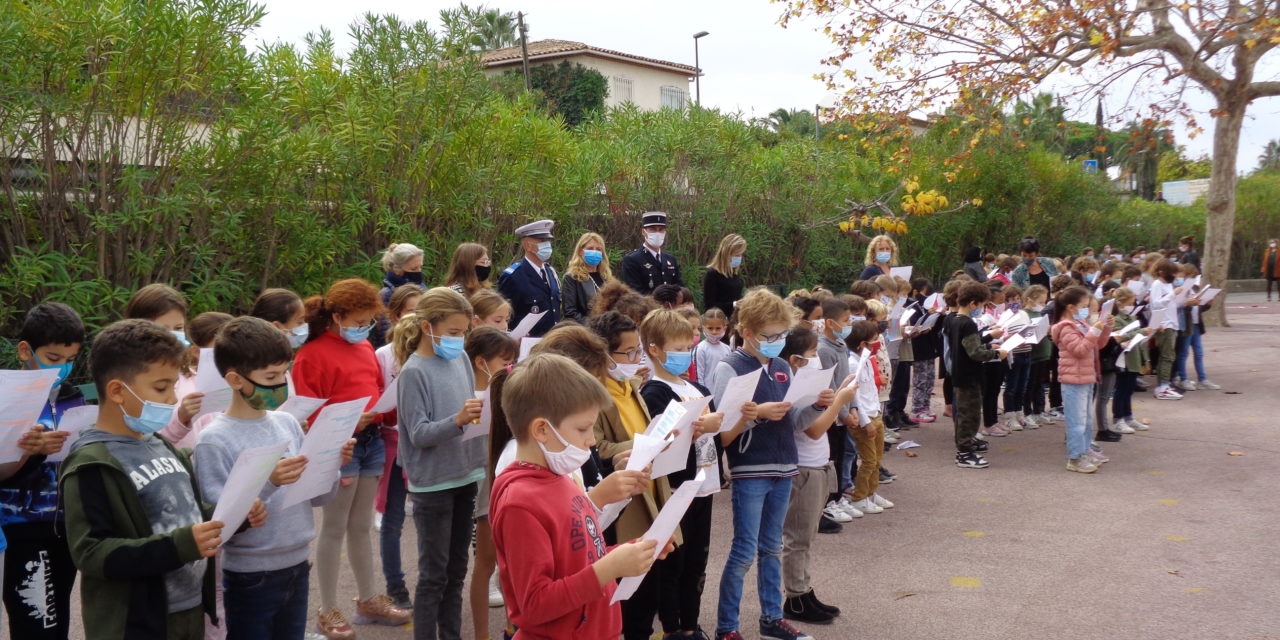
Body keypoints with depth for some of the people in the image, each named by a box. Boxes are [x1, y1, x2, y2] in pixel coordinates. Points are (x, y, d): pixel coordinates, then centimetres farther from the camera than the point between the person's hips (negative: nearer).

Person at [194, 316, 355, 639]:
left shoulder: (288, 423, 3)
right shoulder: (215, 440, -14)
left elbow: (317, 497, 7)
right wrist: (267, 483, -30)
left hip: (297, 566, 6)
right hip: (251, 576, -5)